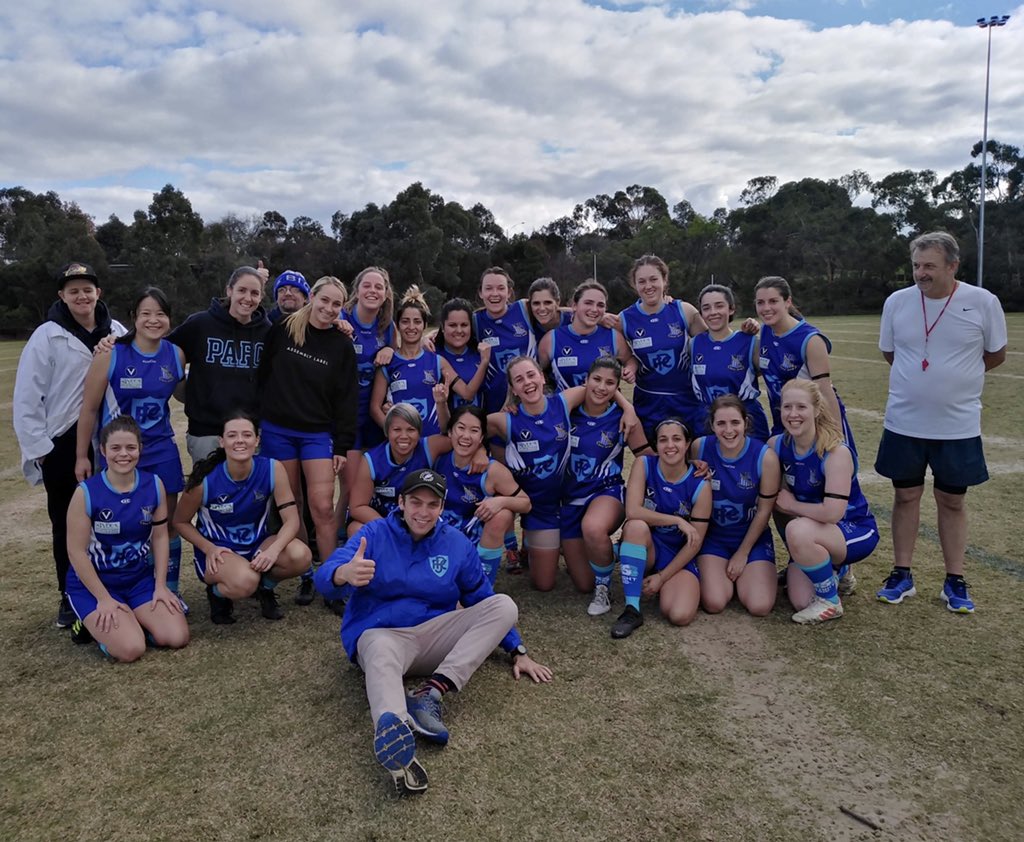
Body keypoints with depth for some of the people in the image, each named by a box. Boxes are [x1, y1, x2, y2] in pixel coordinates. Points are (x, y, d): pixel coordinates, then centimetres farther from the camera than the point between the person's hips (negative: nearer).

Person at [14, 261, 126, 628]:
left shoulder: (117, 332, 1)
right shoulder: (47, 337, -8)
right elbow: (26, 398, -7)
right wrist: (38, 448, -9)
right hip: (63, 446, -2)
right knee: (68, 525, 10)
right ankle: (70, 597, 25)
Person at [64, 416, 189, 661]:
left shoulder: (154, 485, -7)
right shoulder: (86, 493, -18)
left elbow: (160, 537, 1)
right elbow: (76, 551, -14)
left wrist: (161, 586, -3)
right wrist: (104, 599, -14)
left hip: (139, 579, 4)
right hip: (93, 584, -4)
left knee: (177, 638, -11)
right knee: (131, 649, -22)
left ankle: (129, 618, 16)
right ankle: (94, 622, 10)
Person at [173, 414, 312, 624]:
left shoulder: (272, 469, -16)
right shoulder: (205, 479, -20)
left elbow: (291, 519, -16)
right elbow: (180, 522, -3)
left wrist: (274, 549, -34)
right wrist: (209, 548, -18)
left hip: (257, 543, 3)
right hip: (218, 551, -3)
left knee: (300, 556, -27)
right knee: (245, 581, -36)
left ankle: (264, 587, 7)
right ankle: (217, 593, 3)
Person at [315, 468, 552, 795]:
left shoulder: (457, 544, 8)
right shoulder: (375, 534, -3)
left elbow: (482, 601, 17)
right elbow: (325, 578, -19)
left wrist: (518, 652, 11)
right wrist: (344, 574, -45)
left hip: (435, 638, 4)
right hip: (380, 633, -3)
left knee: (504, 605, -18)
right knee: (382, 654, -40)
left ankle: (431, 693, -33)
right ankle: (392, 729, -72)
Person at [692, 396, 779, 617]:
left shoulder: (765, 456, -19)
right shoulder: (700, 448, -14)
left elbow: (764, 510, -9)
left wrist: (743, 553, -5)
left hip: (753, 537, 0)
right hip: (713, 536, 1)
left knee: (760, 607, -15)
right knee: (714, 604, -17)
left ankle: (745, 573, 18)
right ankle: (719, 573, 17)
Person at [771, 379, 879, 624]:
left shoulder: (836, 452, -26)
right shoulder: (777, 445, -8)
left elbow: (833, 512, -34)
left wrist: (791, 504, -20)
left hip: (854, 530, -5)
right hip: (813, 533, 5)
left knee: (799, 531, -36)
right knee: (801, 602, -11)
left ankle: (831, 602, -11)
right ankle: (834, 570, 23)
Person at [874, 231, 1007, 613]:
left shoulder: (983, 302, -8)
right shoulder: (897, 301, -3)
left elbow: (996, 355, 5)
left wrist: (955, 376, 8)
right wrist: (929, 378, 9)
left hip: (958, 425, -1)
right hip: (903, 422, 1)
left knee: (952, 500, 10)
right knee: (906, 496, 10)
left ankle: (955, 581, 22)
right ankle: (902, 575, 21)